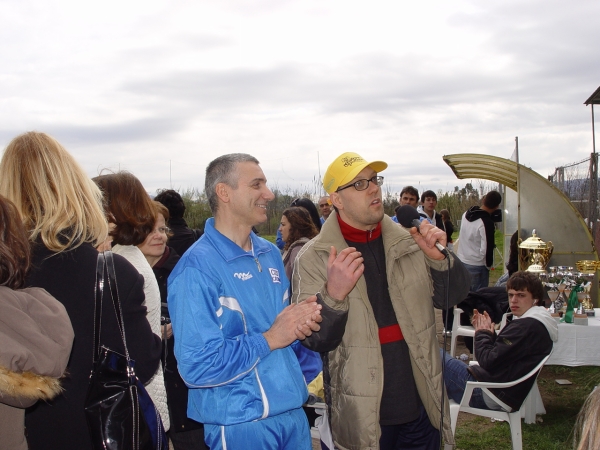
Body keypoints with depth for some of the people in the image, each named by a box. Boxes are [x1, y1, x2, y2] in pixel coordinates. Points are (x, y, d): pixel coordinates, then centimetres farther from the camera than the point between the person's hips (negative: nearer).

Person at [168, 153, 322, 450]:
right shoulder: (197, 268, -18)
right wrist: (269, 339, -19)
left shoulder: (270, 254, 6)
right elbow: (197, 367, -24)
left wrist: (302, 323, -5)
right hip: (241, 425, -7)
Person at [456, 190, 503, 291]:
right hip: (477, 266, -7)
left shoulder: (466, 214, 2)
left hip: (461, 261, 7)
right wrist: (489, 264, -3)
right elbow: (486, 249, -20)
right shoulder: (487, 223, -20)